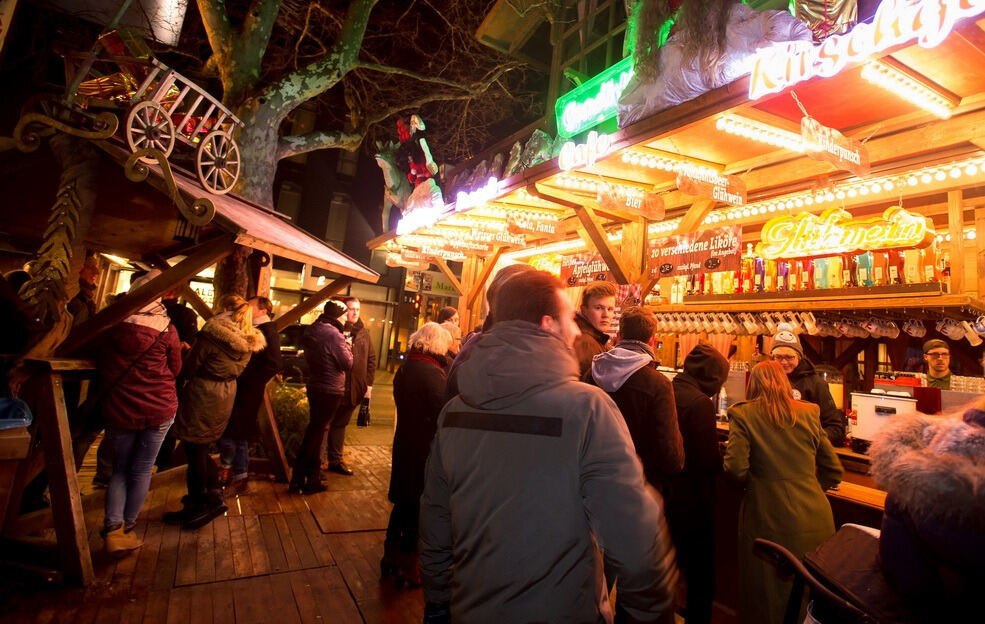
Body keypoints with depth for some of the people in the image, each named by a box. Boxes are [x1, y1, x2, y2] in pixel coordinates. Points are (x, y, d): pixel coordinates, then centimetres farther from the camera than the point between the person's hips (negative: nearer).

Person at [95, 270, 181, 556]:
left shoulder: (112, 324, -3)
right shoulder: (167, 329, -9)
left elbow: (99, 364, 11)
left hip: (118, 409, 2)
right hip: (159, 409, -2)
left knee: (119, 469, 17)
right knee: (142, 470, 11)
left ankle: (113, 530, 6)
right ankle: (128, 529, 21)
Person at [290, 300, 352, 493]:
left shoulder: (312, 330, 5)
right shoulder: (334, 334, -21)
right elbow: (347, 363, -17)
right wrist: (347, 346, -1)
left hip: (314, 386, 9)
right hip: (330, 391, -9)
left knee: (315, 429, 19)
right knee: (315, 432, 0)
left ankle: (313, 473, 31)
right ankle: (298, 480, 9)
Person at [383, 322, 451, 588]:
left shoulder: (405, 369, 6)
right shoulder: (432, 372, -21)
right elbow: (444, 413, -24)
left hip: (405, 442, 8)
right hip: (426, 448, -8)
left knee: (404, 501, 21)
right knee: (420, 506, 7)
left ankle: (391, 556, 35)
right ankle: (408, 566, 20)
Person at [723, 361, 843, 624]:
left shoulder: (744, 414, -9)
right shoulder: (809, 413, 4)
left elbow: (735, 468, -16)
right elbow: (834, 470, 9)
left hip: (769, 519, -4)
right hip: (814, 521, 4)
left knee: (767, 596, 14)